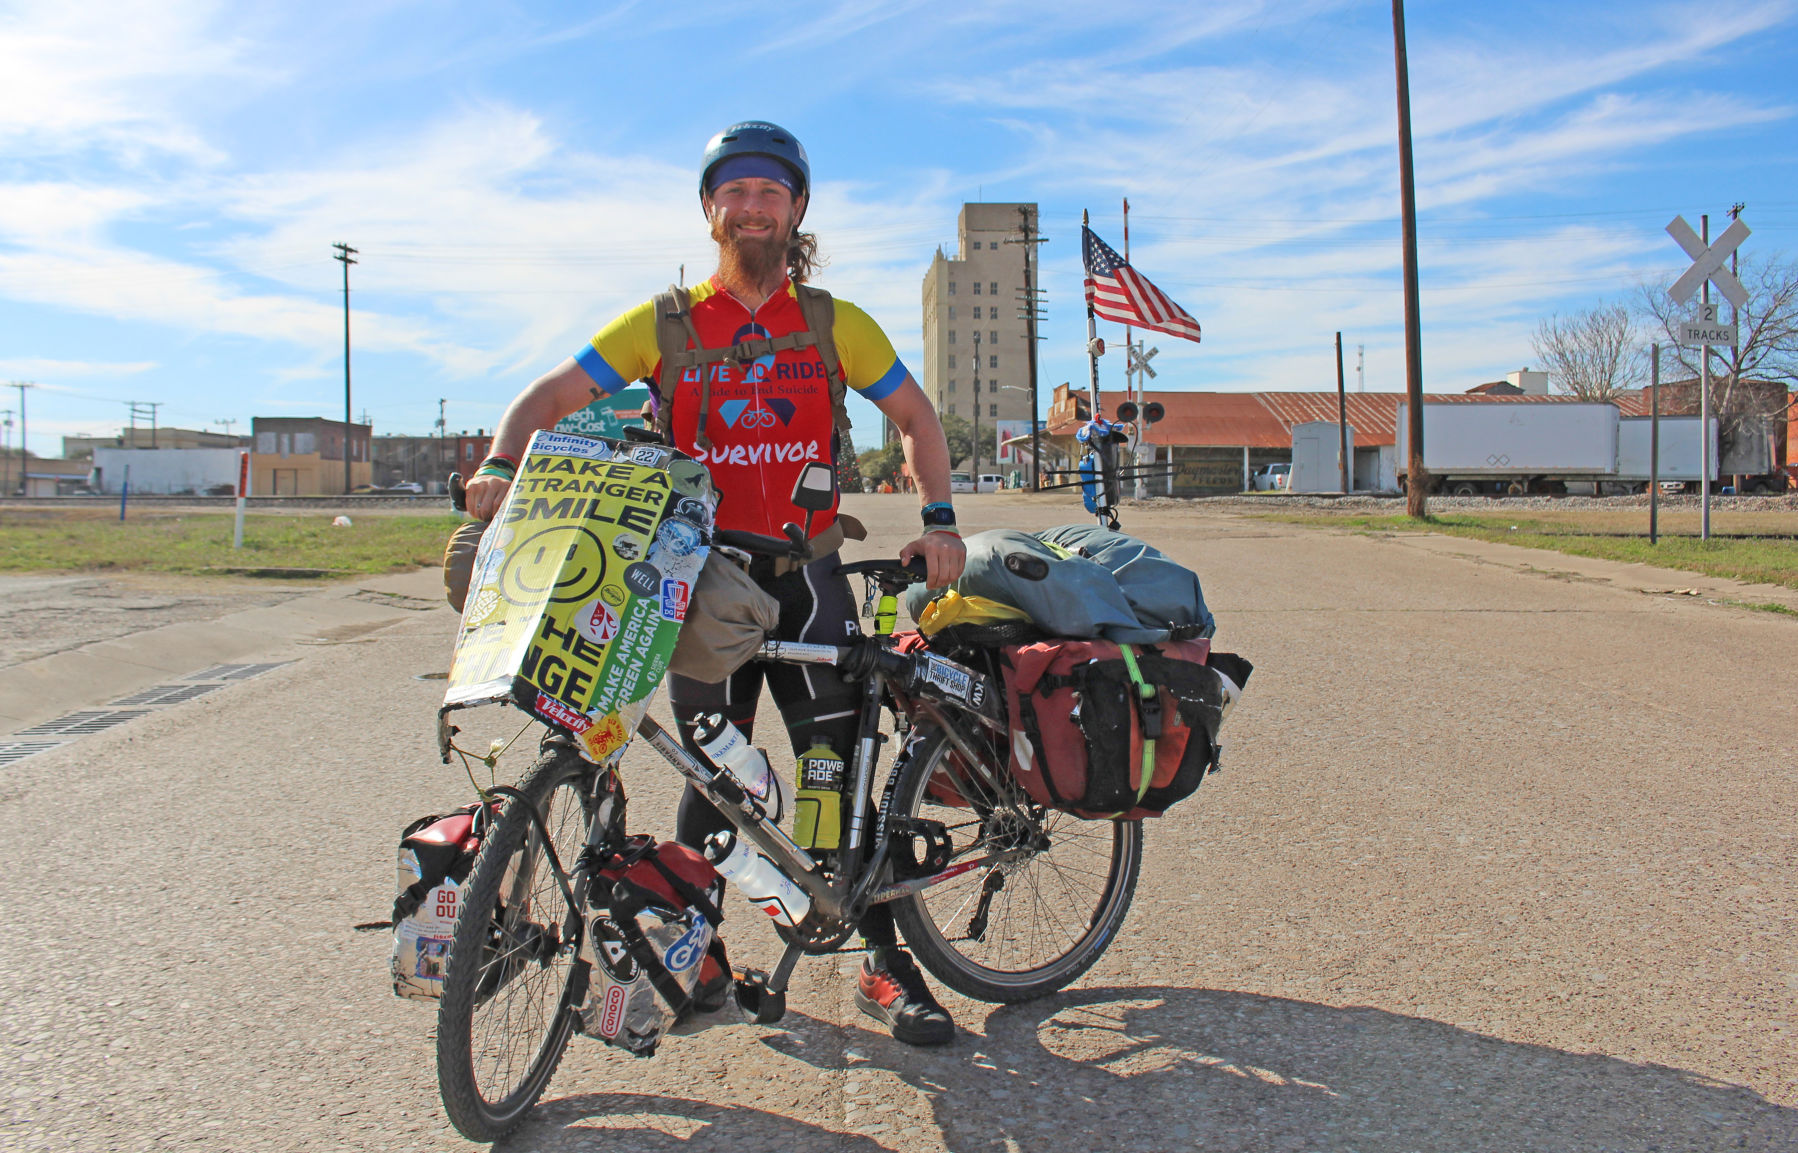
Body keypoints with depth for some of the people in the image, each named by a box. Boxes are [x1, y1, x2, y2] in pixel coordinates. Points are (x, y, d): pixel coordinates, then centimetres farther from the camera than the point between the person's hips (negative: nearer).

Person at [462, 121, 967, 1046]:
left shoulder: (836, 325, 6)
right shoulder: (665, 323, 4)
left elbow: (915, 416, 14)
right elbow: (554, 395, 0)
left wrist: (938, 520, 1)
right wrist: (500, 466, -20)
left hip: (804, 573, 0)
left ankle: (886, 966, 12)